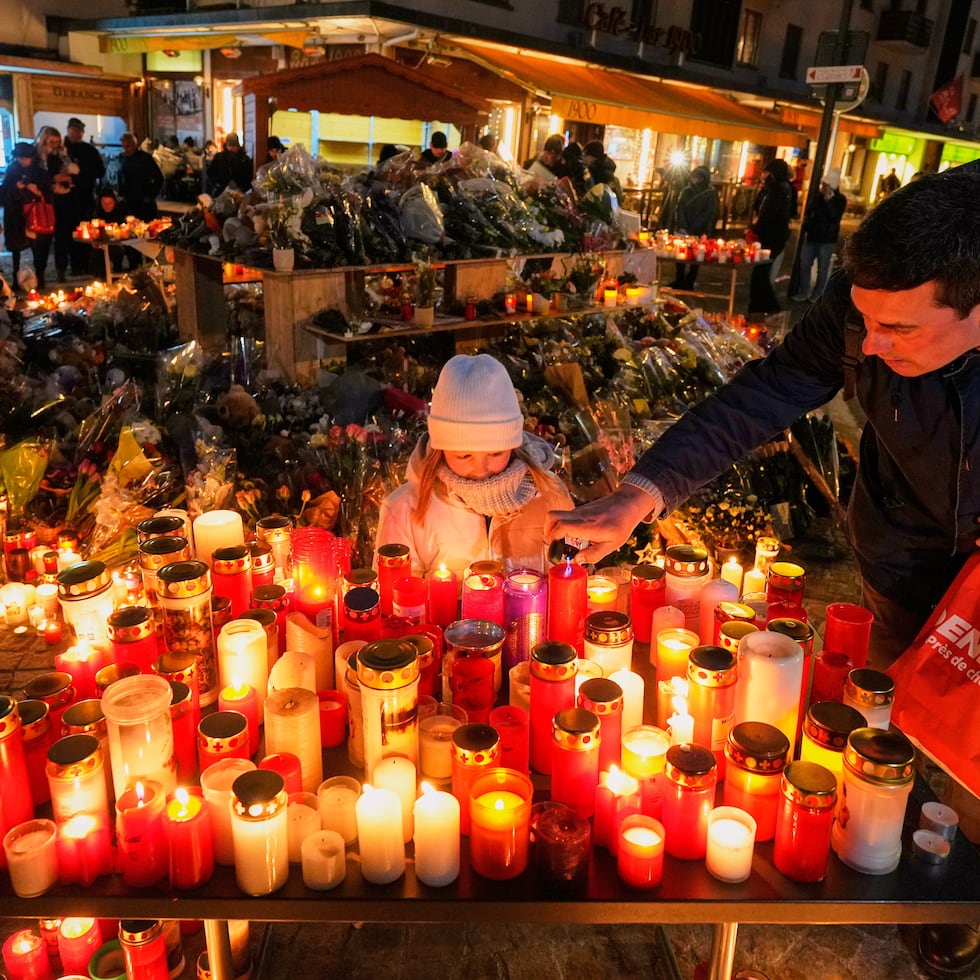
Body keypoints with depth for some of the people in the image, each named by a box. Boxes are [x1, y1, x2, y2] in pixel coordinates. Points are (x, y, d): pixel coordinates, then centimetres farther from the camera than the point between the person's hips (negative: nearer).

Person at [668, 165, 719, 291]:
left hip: (699, 232, -3)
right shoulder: (687, 190, 9)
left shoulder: (711, 194, -3)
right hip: (682, 230, 3)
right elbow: (679, 208, 5)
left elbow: (708, 214, -9)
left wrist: (691, 229, -16)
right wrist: (681, 226, -11)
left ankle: (689, 283, 8)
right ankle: (679, 281, 17)